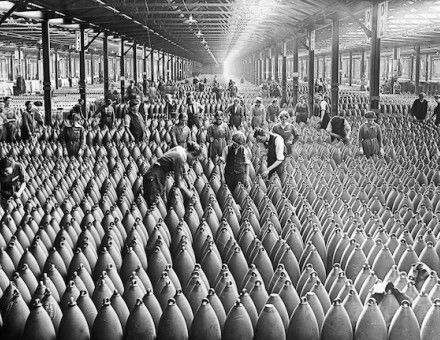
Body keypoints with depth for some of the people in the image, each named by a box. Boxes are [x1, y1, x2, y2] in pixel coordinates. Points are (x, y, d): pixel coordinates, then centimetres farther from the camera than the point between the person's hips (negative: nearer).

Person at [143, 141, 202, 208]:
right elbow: (179, 183, -18)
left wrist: (189, 185, 34)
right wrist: (189, 193, -4)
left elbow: (183, 172, 26)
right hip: (153, 178, -10)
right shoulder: (180, 157, -22)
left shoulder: (182, 151, 6)